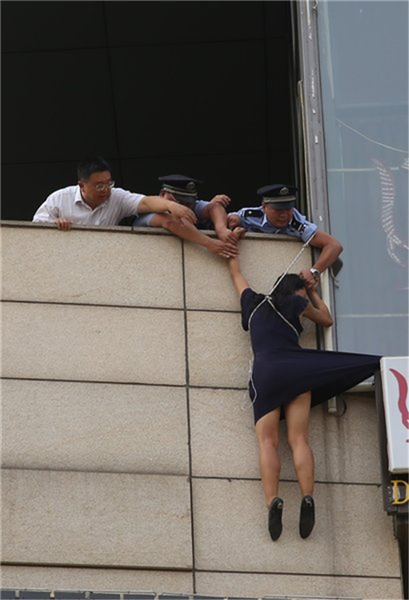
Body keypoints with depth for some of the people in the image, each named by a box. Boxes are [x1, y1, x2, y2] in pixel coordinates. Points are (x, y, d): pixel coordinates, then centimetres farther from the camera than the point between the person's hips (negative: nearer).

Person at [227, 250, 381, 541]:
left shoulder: (253, 302, 27)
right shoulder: (297, 303, 20)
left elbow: (236, 272, 46)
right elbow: (327, 320, 37)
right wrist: (314, 293, 49)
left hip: (264, 374, 1)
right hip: (295, 369, -1)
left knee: (268, 442, -8)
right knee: (299, 440, -7)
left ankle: (273, 501, -31)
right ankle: (308, 498, -29)